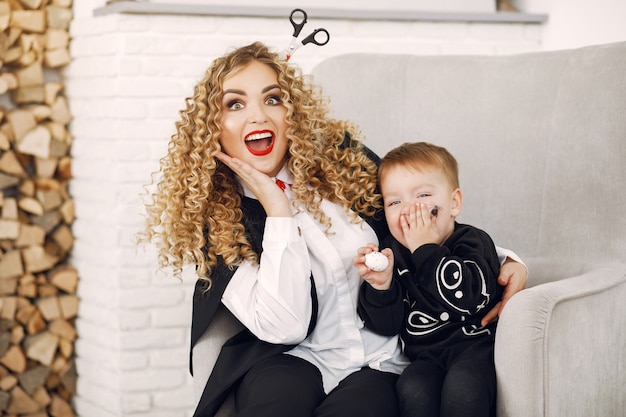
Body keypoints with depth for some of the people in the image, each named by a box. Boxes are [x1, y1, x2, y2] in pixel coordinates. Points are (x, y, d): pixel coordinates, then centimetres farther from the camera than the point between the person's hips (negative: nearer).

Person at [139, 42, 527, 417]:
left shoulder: (343, 158, 2)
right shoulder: (214, 216, -3)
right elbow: (283, 326, -15)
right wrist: (276, 206, -15)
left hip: (379, 361, 1)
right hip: (291, 358, -1)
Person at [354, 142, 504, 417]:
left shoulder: (473, 242, -5)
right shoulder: (392, 253, 6)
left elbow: (464, 298, -25)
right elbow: (386, 326, 4)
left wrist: (426, 250, -20)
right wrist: (380, 286, -16)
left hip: (475, 345, -3)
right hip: (426, 356, 4)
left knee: (461, 386, -33)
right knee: (412, 391, -28)